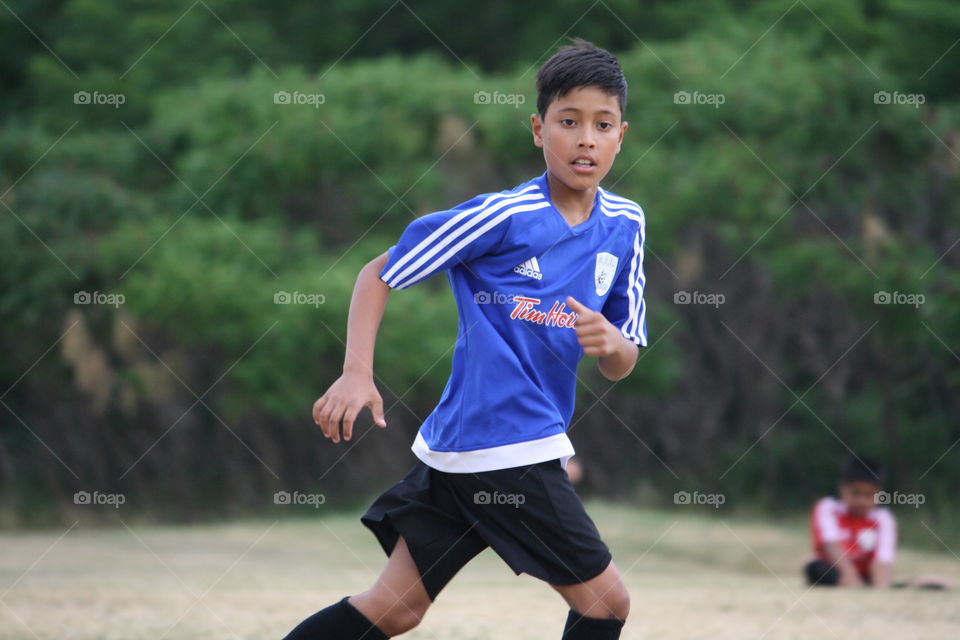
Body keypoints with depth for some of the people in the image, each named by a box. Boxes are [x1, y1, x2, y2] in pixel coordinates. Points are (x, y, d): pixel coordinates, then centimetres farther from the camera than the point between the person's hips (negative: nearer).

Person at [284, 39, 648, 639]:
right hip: (503, 447, -6)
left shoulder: (625, 225, 8)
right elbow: (379, 275, -4)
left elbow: (622, 365, 11)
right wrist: (357, 375, -16)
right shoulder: (502, 216, -10)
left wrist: (611, 343, -12)